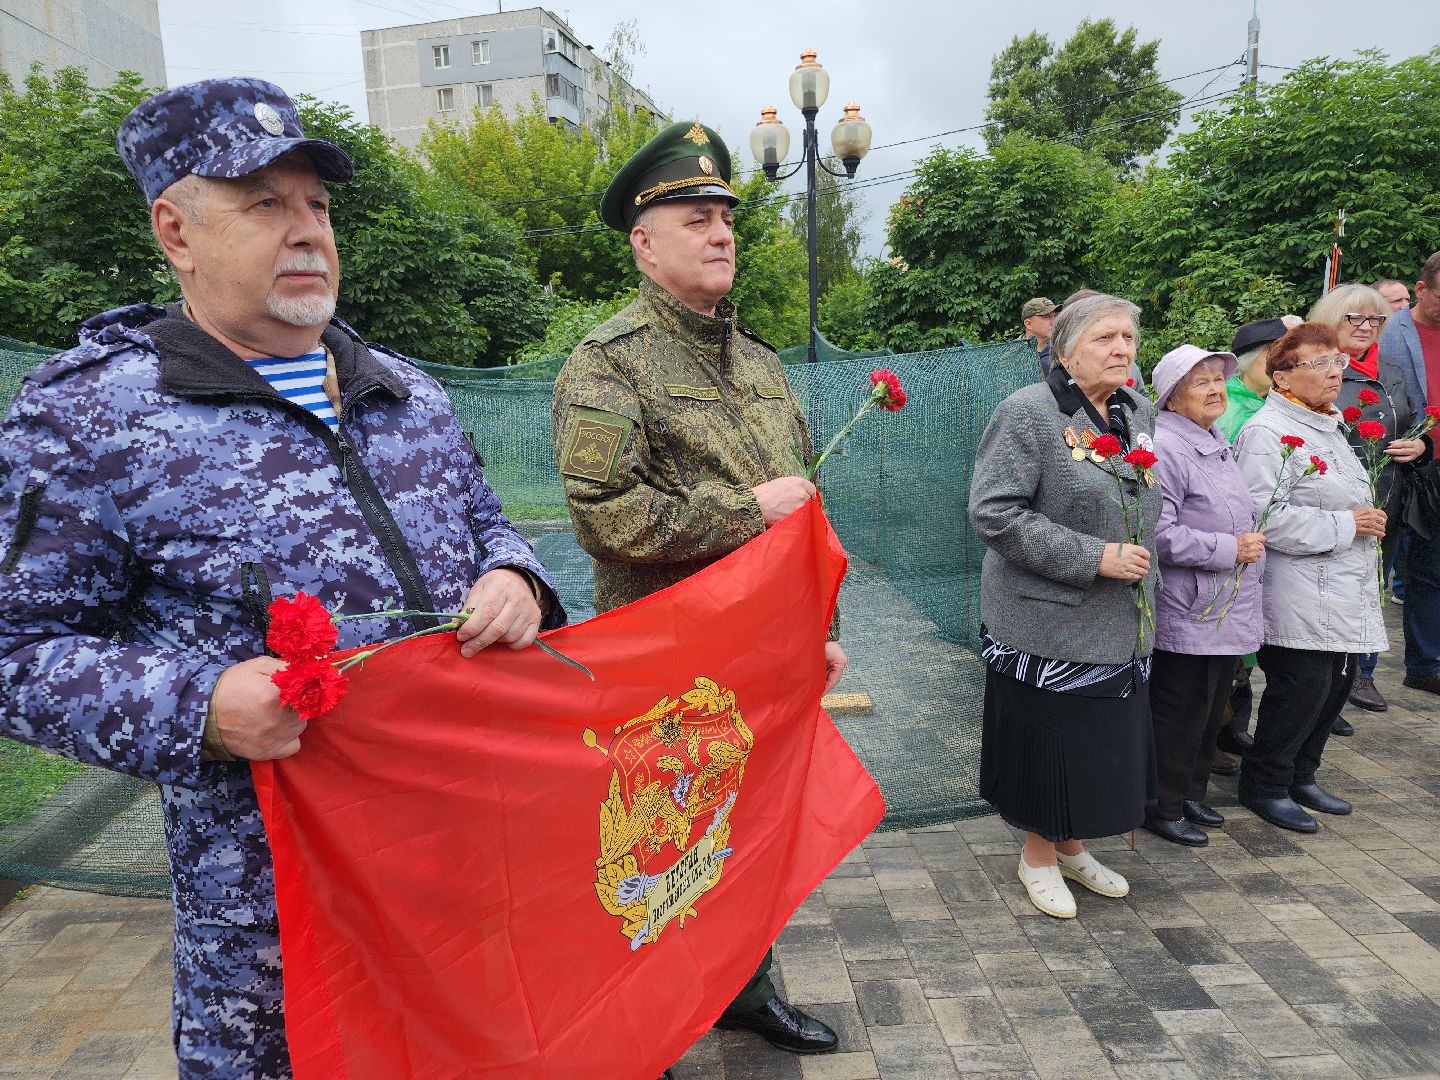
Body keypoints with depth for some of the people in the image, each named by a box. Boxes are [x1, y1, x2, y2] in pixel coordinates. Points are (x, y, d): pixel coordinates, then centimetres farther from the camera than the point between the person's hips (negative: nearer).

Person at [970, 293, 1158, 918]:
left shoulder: (1139, 413, 9)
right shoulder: (1028, 413, -15)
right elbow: (993, 512, -22)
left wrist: (1143, 567, 16)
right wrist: (1094, 557, -22)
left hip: (1121, 624, 7)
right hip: (1048, 623, -7)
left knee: (1105, 743, 16)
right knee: (1049, 741, 5)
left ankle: (1073, 847, 38)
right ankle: (1038, 853, 29)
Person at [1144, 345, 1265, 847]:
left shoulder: (1218, 442, 13)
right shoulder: (1163, 449, -19)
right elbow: (1160, 533, -25)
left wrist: (1252, 542, 11)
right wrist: (1230, 550, -20)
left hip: (1227, 610, 10)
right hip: (1187, 614, -10)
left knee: (1211, 710, 19)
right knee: (1179, 715, 2)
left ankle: (1192, 794, 34)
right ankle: (1164, 808, 18)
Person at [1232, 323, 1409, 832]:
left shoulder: (1327, 425, 18)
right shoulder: (1267, 432, -16)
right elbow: (1265, 516, -26)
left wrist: (1367, 518, 15)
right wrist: (1345, 525, -19)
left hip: (1344, 594, 10)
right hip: (1299, 596, -10)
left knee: (1336, 684, 14)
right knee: (1301, 689, -5)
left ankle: (1300, 776, 30)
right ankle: (1264, 785, 14)